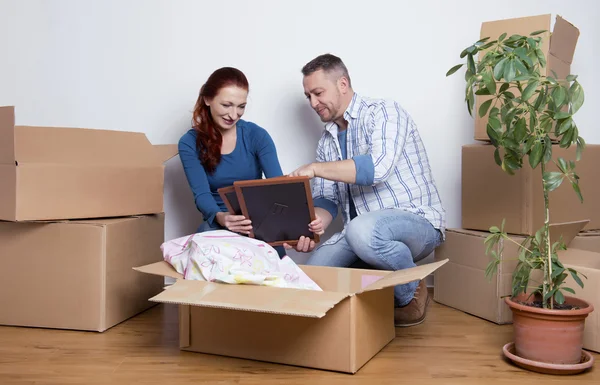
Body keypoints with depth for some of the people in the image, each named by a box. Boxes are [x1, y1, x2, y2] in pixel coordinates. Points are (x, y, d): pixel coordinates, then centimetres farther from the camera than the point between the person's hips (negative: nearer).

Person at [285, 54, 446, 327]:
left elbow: (378, 167, -27)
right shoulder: (327, 141, 13)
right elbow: (325, 199, 7)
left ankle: (411, 292, -9)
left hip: (417, 222, -6)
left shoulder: (383, 113, -8)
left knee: (361, 229, -38)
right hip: (359, 231, 7)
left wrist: (315, 168, -25)